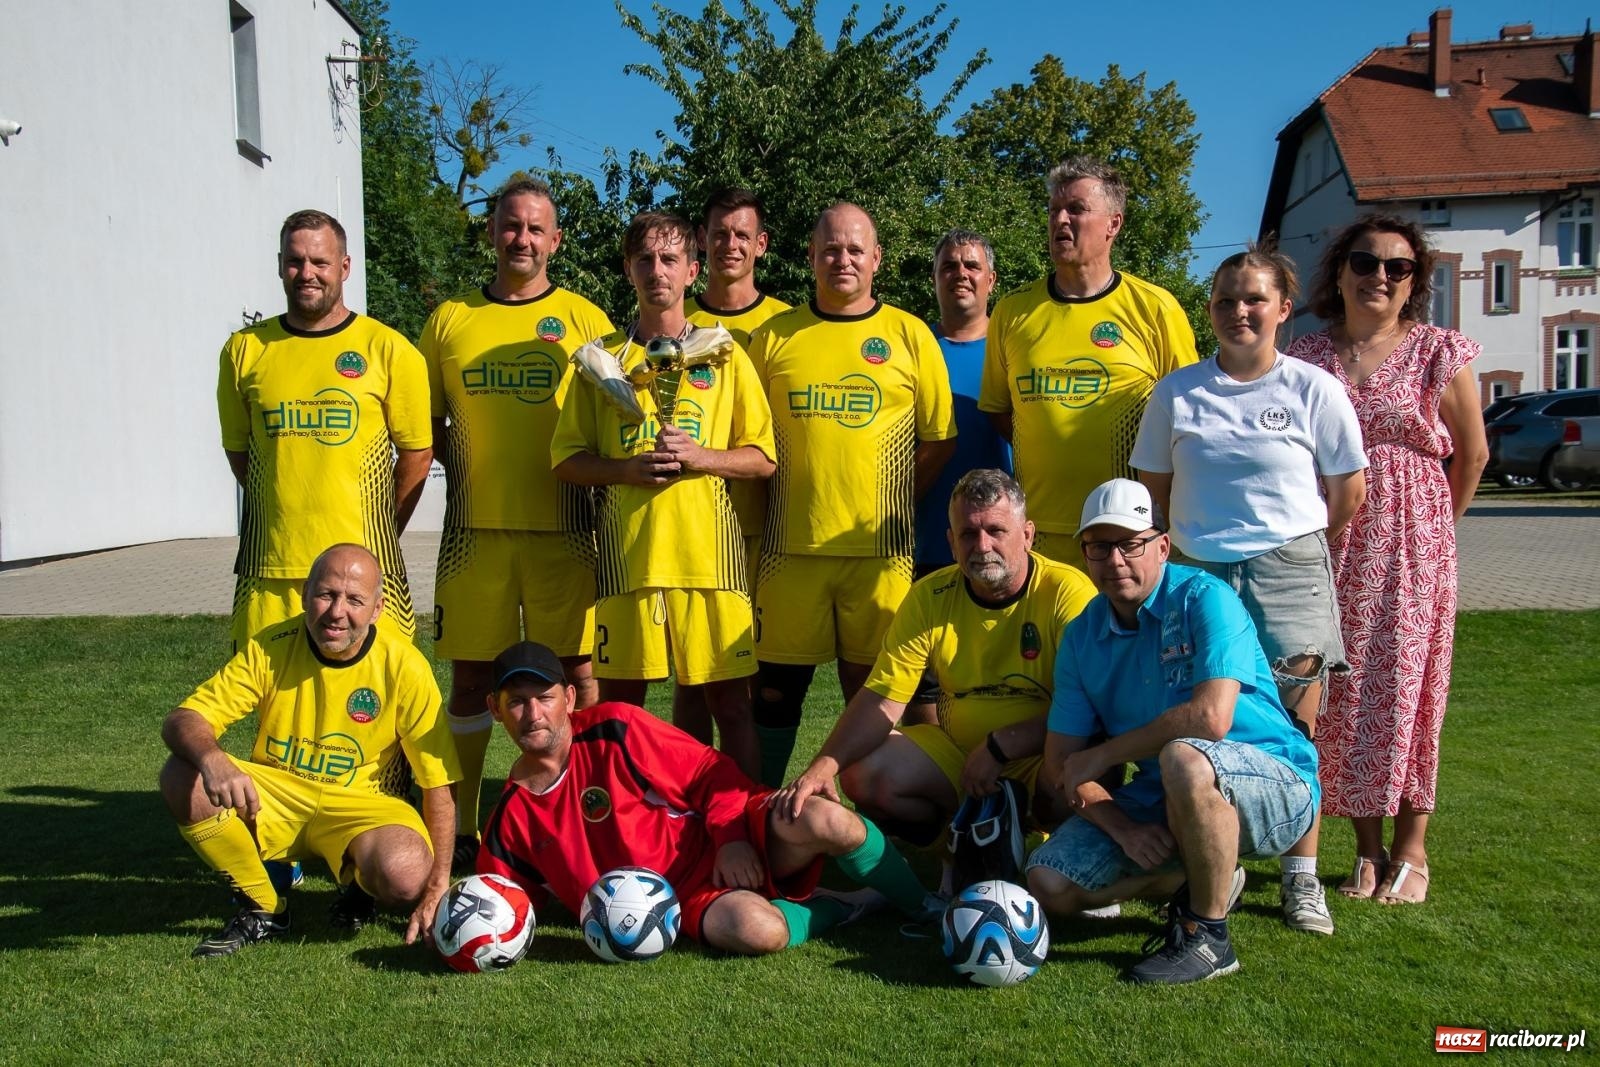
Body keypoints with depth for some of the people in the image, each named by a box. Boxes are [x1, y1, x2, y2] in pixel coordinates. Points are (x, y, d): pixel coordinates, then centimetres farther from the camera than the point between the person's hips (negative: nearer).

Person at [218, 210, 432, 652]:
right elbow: (238, 450, 16)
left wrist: (378, 536, 4)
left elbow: (417, 452, 4)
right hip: (269, 566, 2)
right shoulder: (245, 350, 8)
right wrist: (286, 515, 10)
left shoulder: (388, 350, 0)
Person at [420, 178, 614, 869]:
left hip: (562, 526, -1)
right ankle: (461, 827, 19)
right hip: (475, 527, 2)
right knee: (470, 673, 7)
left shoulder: (584, 319, 6)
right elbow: (427, 426, 15)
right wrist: (463, 469, 0)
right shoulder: (449, 320, 11)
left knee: (575, 670, 2)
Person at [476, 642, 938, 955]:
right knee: (755, 930, -37)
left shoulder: (614, 730, -7)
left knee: (822, 821, -34)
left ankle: (925, 907, -5)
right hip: (684, 903, 1)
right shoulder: (509, 822, 4)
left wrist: (733, 837, -18)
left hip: (725, 852, -1)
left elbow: (711, 771, -4)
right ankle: (840, 907, -2)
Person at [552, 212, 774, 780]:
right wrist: (627, 468, -10)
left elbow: (763, 457, 7)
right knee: (619, 701, 6)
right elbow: (566, 459, 9)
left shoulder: (724, 356, 9)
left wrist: (699, 456, -11)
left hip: (708, 551, -1)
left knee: (729, 698, 3)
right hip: (626, 553, 1)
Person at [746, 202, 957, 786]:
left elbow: (940, 438, 7)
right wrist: (779, 497, 3)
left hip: (879, 545, -1)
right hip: (791, 543, 1)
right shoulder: (773, 337, 8)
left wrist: (893, 501, 0)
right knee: (777, 684, 6)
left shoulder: (910, 335, 7)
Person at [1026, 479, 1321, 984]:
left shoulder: (1204, 598, -17)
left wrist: (1101, 755, -19)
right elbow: (1061, 760, 1)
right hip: (1160, 800, 7)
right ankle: (1207, 878, 16)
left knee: (1183, 758, -39)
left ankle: (1207, 936, -16)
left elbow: (1211, 717, -31)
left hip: (1275, 788, -6)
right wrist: (1122, 827, -17)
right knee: (1050, 884, -5)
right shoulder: (1082, 635, 1)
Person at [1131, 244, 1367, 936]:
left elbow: (1349, 492, 8)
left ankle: (1300, 877, 13)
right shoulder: (1176, 391, 6)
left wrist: (1298, 551, 11)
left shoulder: (1314, 390, 2)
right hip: (1196, 573, 2)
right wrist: (1198, 541, 9)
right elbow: (1152, 486, 14)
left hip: (1288, 569, -1)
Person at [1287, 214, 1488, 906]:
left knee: (1405, 687, 0)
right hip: (1328, 546, 2)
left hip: (1410, 544, -1)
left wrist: (1436, 529, 11)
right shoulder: (1306, 357, 6)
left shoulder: (1438, 352, 1)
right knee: (1342, 693, 2)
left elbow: (1473, 452, 8)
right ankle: (1368, 850, 14)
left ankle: (1411, 850, 13)